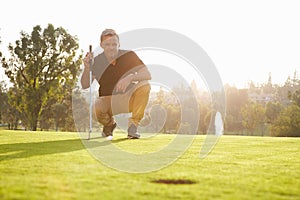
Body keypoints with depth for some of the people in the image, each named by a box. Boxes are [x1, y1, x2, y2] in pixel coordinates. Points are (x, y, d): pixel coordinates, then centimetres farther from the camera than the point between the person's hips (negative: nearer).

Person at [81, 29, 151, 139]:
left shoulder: (128, 55, -12)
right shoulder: (97, 61, -8)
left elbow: (147, 75, -20)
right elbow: (85, 85, -9)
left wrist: (130, 78, -40)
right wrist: (87, 68, -28)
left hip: (127, 98, 0)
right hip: (107, 100, 0)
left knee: (144, 85, -29)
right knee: (96, 107, -34)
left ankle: (133, 126, -15)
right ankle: (109, 124, 6)